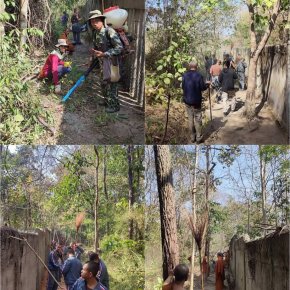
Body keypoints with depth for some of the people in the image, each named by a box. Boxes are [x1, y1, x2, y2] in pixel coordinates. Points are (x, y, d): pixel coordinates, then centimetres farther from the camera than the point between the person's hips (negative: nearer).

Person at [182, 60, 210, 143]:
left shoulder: (184, 75, -3)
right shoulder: (198, 75, -16)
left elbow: (183, 87, 5)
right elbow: (203, 87, -10)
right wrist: (207, 84, 11)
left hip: (187, 100, 4)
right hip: (196, 101, -4)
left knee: (190, 119, 13)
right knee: (197, 119, 6)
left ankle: (192, 137, 19)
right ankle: (198, 137, 9)